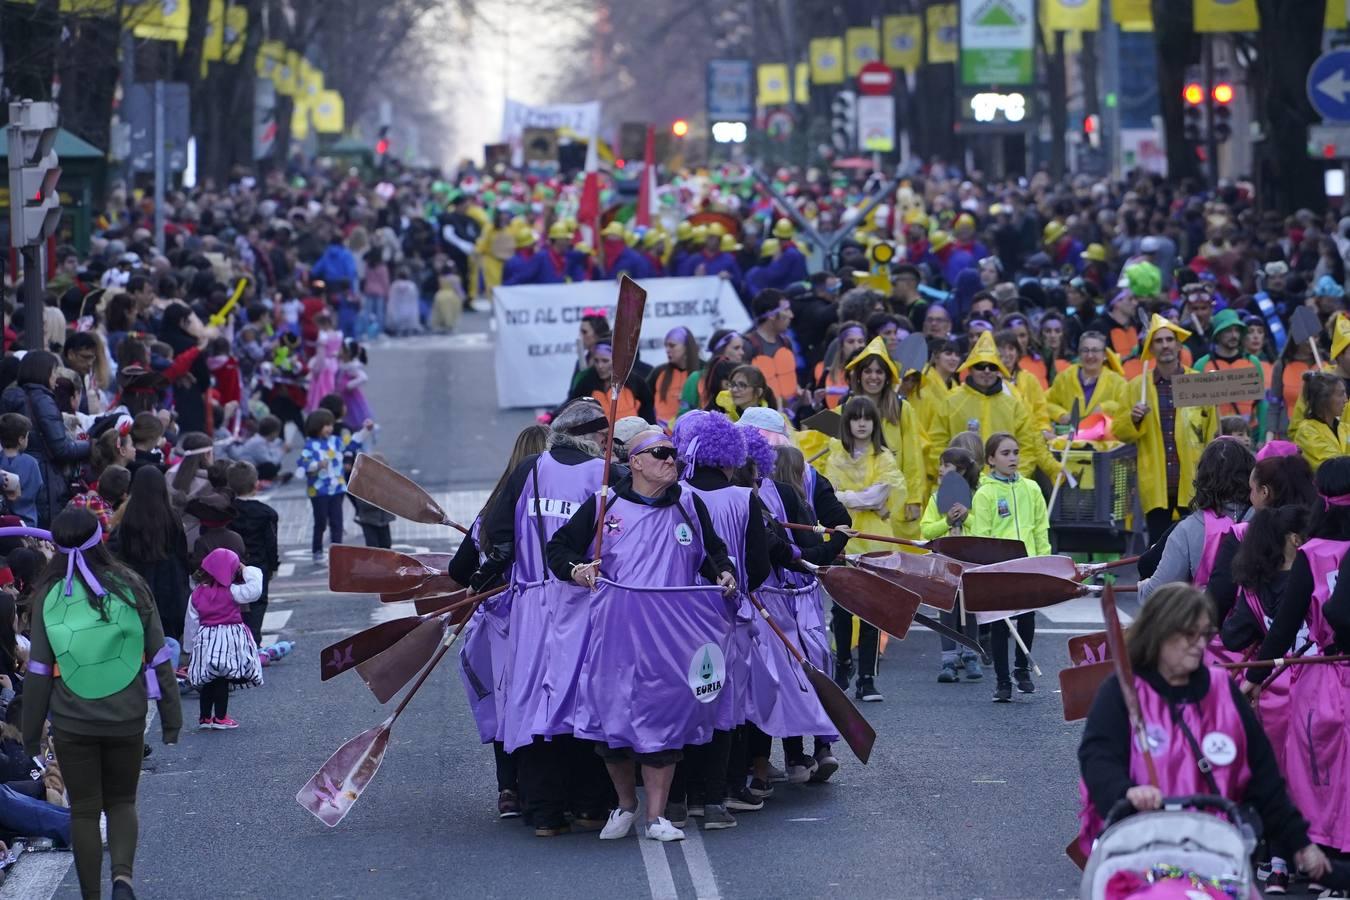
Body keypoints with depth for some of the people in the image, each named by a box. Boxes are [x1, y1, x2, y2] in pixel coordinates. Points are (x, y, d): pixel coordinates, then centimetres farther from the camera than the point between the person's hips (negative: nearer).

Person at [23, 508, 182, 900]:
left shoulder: (49, 596, -5)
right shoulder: (130, 587, -3)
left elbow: (38, 672, -3)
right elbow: (159, 658, 0)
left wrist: (31, 733, 5)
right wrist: (171, 718, 8)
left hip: (72, 723, -1)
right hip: (126, 720, 1)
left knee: (84, 811, 11)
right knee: (121, 802, 17)